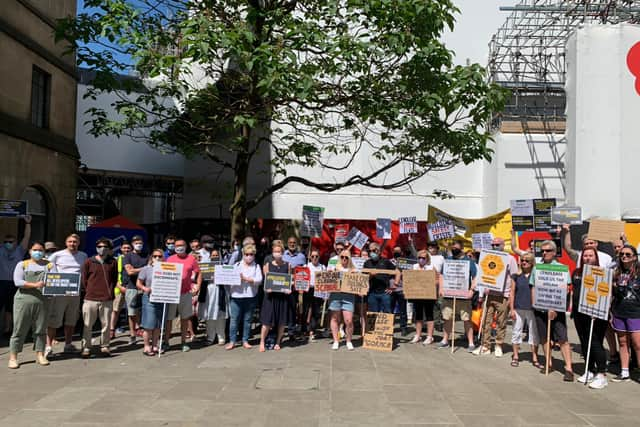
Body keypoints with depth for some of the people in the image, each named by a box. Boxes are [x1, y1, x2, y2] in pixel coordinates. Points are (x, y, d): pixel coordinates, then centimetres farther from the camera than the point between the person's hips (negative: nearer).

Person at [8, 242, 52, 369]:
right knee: (19, 329, -1)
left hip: (42, 301, 2)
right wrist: (34, 285, -19)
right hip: (23, 300, -2)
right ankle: (13, 358, 4)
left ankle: (40, 355, 13)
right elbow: (17, 281, -6)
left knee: (40, 329, 5)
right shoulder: (22, 264, 9)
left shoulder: (49, 265, 13)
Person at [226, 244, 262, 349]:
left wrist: (246, 278, -15)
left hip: (250, 296, 0)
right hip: (236, 295, 0)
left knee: (247, 320, 8)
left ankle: (245, 341, 18)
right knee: (234, 319, 1)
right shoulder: (237, 265, 9)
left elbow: (259, 280, -7)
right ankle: (232, 341, 9)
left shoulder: (256, 266, 7)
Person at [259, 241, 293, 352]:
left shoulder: (287, 265, 5)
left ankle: (278, 343, 21)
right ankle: (262, 342, 11)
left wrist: (289, 289, -12)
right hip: (271, 295, -1)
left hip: (283, 295, 1)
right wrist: (267, 288, -16)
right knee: (267, 321, -3)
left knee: (282, 322, 7)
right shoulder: (268, 265, 3)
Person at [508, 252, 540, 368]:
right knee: (517, 331, 7)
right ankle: (515, 356, 17)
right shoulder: (516, 275, 3)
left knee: (534, 333, 6)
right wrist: (511, 309, -1)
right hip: (518, 308, 0)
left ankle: (534, 358, 16)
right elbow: (512, 293, 4)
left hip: (532, 309, 0)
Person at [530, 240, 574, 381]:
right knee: (544, 338, 10)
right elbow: (533, 288, 16)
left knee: (562, 339, -7)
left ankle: (568, 368, -5)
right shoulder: (537, 268, 12)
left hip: (556, 309, -4)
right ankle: (548, 363, 21)